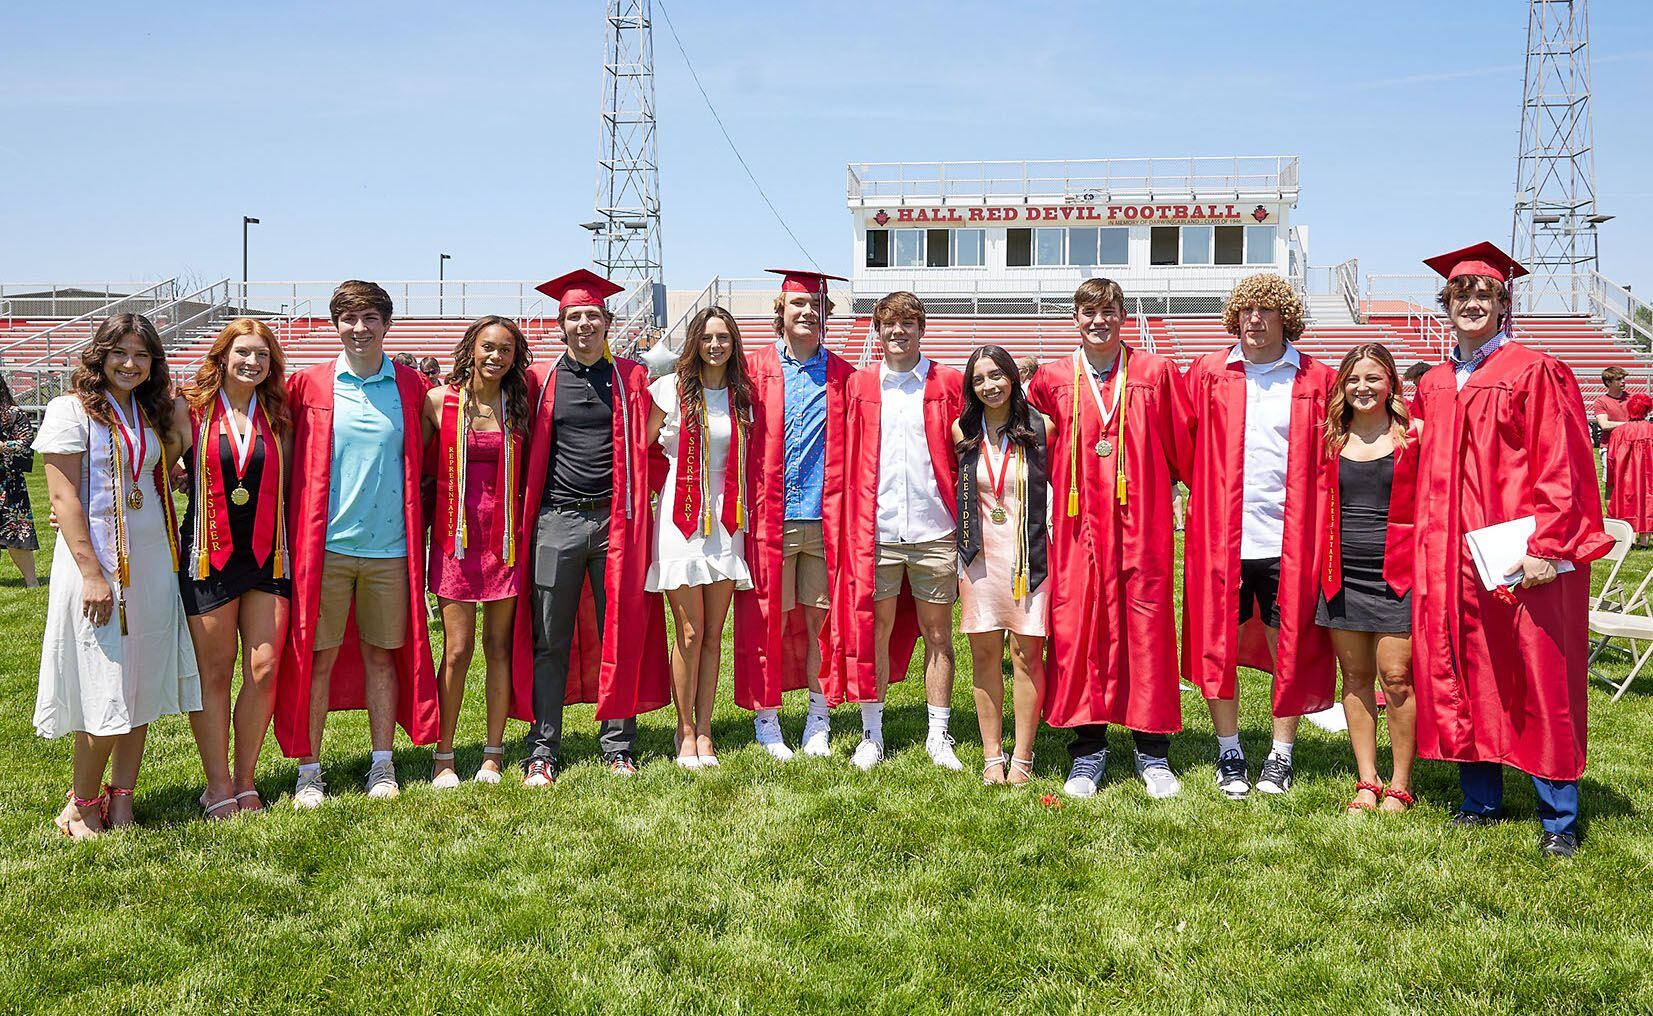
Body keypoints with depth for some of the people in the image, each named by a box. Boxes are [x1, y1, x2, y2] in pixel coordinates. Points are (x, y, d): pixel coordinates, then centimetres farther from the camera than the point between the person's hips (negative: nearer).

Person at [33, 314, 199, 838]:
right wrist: (92, 574, -17)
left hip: (152, 561, 6)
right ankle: (81, 806, 14)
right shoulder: (72, 409, -5)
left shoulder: (149, 413, 13)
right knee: (105, 691, -4)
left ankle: (121, 801, 18)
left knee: (143, 687, 8)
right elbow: (63, 496, -12)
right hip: (98, 561, -6)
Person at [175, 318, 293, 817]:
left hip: (267, 557, 2)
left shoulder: (277, 416, 8)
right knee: (215, 672, 4)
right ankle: (218, 786, 14)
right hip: (208, 556, -2)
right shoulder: (190, 409, 1)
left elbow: (289, 487, 10)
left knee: (264, 671, 0)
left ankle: (245, 783, 14)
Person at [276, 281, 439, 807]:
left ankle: (382, 765, 19)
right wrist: (300, 529, 2)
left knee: (382, 655, 9)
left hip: (389, 546, 1)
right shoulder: (309, 385, 2)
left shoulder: (411, 386, 6)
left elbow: (421, 458, 17)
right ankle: (309, 769, 14)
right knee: (318, 657, 3)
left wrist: (411, 514, 10)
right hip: (327, 544, -1)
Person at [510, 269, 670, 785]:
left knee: (620, 636, 4)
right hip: (557, 520, 0)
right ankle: (543, 752, 10)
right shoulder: (541, 381, 7)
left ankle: (618, 746, 14)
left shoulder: (631, 378, 7)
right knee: (549, 642, 2)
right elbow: (528, 452, 13)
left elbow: (645, 446, 13)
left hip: (615, 520, 0)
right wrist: (526, 516, 6)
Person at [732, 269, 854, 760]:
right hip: (770, 517, -1)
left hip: (825, 518, 2)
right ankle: (767, 721, 16)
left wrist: (847, 512, 4)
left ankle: (818, 723, 20)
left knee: (822, 618, 7)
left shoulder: (842, 376, 9)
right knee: (768, 619, 3)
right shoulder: (755, 368, 4)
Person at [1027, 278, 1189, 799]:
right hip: (1078, 525, 1)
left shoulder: (1156, 372, 5)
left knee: (1147, 628, 2)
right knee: (1078, 629, 1)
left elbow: (1183, 446, 9)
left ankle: (1152, 754, 14)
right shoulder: (1051, 379, 7)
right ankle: (1088, 752, 14)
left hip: (1141, 522, -1)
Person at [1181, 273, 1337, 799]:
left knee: (1290, 650, 7)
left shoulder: (1317, 381, 4)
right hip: (1221, 536, 0)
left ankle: (1281, 756, 22)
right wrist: (1209, 495, 4)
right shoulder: (1207, 374, 4)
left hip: (1288, 538, 0)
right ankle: (1229, 753, 21)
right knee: (1218, 646, 6)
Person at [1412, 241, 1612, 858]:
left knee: (1539, 683, 0)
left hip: (1520, 558, -5)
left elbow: (1561, 466, -8)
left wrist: (1546, 548, -16)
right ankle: (1480, 801, 20)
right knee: (1463, 679, 8)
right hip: (1450, 560, 5)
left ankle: (1559, 820, 10)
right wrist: (1427, 546, 8)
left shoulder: (1535, 372, -3)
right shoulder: (1434, 386, 14)